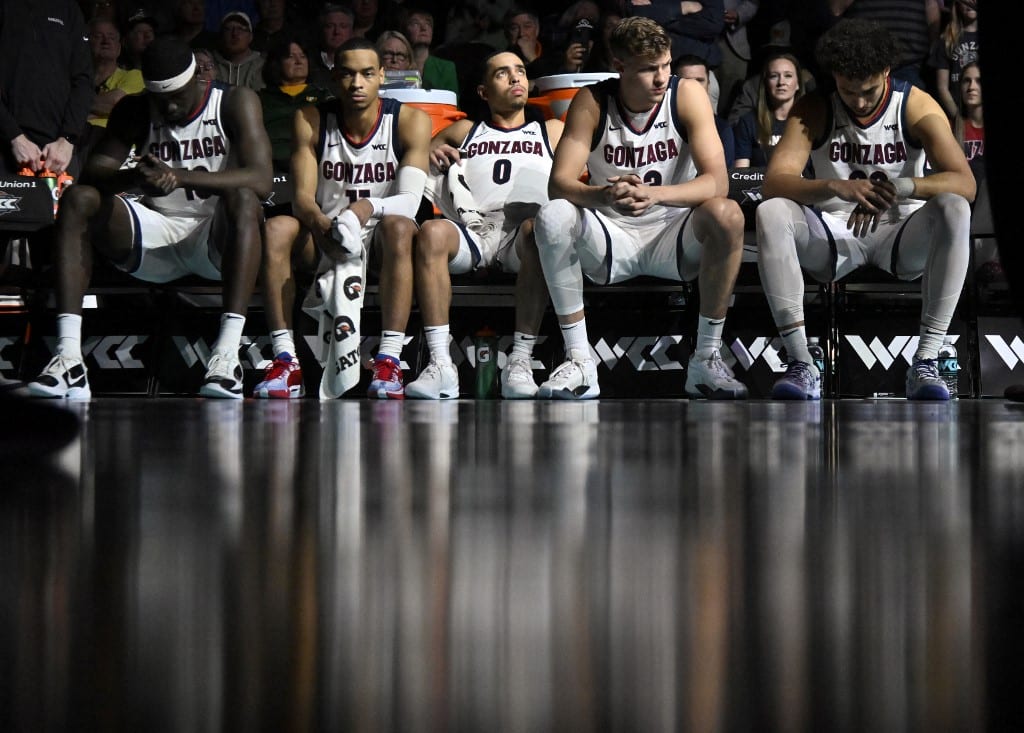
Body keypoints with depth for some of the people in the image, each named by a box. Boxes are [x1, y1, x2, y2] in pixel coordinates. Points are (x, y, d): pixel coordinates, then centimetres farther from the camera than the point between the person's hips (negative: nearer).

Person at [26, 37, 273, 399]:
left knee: (243, 198, -35)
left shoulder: (235, 103, -6)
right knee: (77, 200, -19)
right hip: (157, 233, 3)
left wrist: (180, 177, -33)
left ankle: (227, 355, -46)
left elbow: (260, 180, -21)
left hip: (217, 238, -3)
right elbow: (93, 173, -6)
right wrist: (136, 177, -30)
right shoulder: (134, 111, 5)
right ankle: (68, 359, -31)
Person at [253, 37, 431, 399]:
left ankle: (389, 361, -41)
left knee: (399, 226, -36)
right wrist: (322, 226, -37)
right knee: (276, 228, -28)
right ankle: (285, 362, -32)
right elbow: (302, 197, -13)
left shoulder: (410, 121, -8)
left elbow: (409, 200, -18)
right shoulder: (312, 120, -4)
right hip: (324, 240, 2)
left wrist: (368, 208, -40)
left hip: (380, 239, -2)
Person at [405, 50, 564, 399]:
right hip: (472, 231, 1)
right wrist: (428, 155, 7)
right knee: (431, 231, -33)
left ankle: (521, 362, -41)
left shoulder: (552, 132, 27)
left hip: (523, 231, -1)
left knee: (541, 228, -37)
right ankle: (441, 366, -39)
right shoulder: (463, 132, 30)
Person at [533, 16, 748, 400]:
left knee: (727, 215, -32)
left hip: (674, 235, -1)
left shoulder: (688, 95, -10)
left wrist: (654, 194, -39)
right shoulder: (592, 102, -9)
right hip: (611, 237, 1)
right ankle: (578, 360, -22)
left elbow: (717, 182, -20)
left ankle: (707, 358, -20)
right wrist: (604, 195, -40)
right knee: (553, 216, -29)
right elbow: (559, 183, -17)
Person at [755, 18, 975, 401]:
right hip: (834, 234, 1)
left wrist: (900, 188, -42)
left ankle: (925, 363, -36)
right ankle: (801, 365, -34)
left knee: (953, 209, -33)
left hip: (901, 233, -1)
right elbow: (773, 183, -20)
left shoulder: (917, 107, -9)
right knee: (770, 214, -29)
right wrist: (836, 187, -40)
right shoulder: (813, 110, -6)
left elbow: (964, 183, -22)